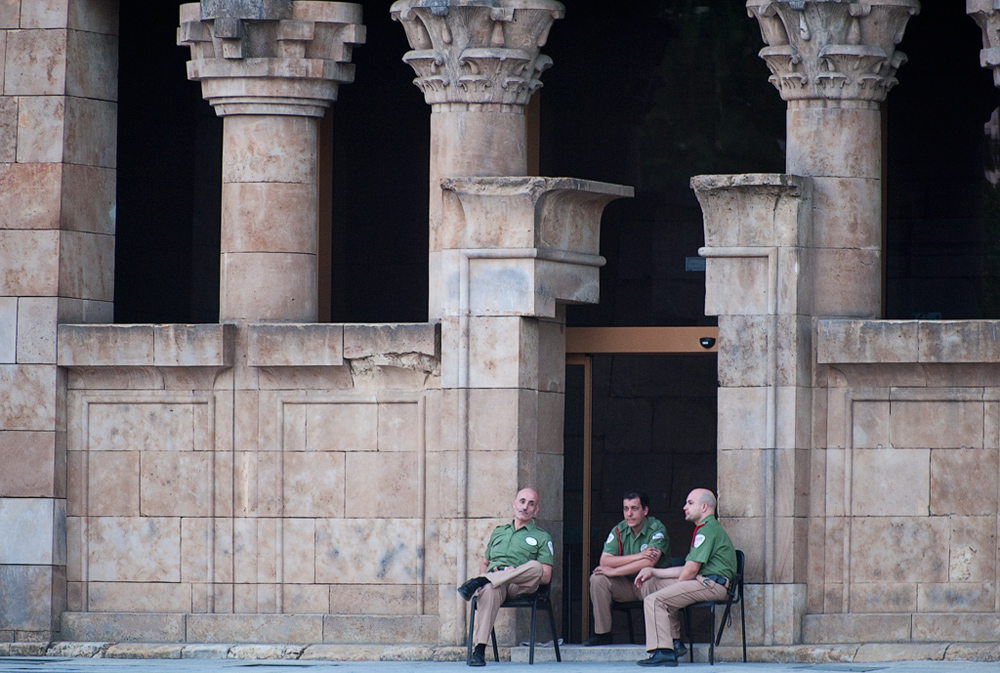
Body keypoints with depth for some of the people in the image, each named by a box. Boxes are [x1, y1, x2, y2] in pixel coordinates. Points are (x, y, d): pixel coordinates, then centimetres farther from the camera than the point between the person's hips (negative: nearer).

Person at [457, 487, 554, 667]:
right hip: (493, 579, 2)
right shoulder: (499, 532, 31)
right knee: (490, 590, -39)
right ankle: (479, 650, -48)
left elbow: (546, 576, 7)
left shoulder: (542, 537, 17)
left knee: (535, 567, -37)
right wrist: (484, 573, 7)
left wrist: (517, 573, -9)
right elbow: (484, 562, 33)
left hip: (520, 587, -2)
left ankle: (478, 583, -39)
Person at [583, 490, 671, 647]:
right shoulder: (619, 531, 0)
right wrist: (638, 556, -24)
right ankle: (602, 633, -11)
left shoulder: (657, 529, -14)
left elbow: (648, 563, -28)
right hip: (627, 585, 5)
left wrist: (613, 571, -23)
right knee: (597, 579, -16)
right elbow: (604, 560, -13)